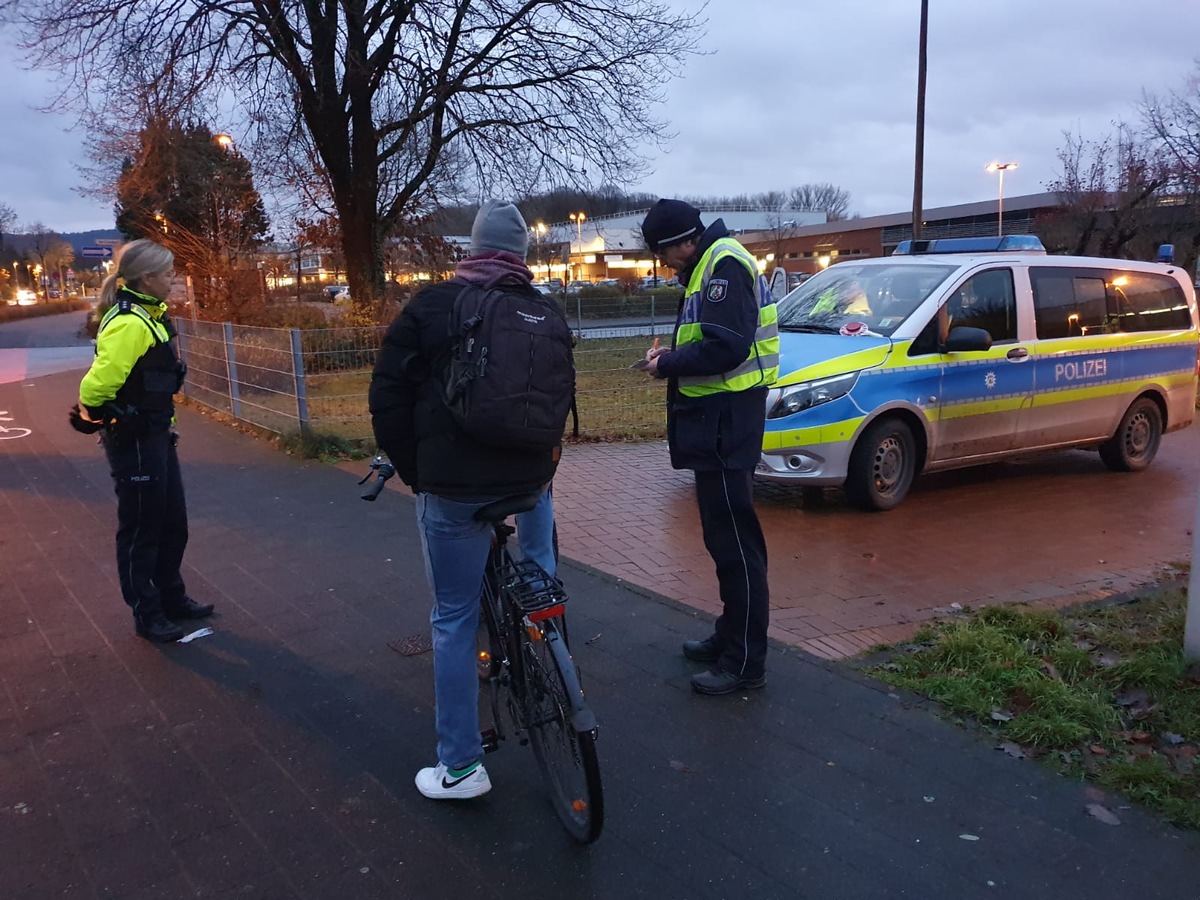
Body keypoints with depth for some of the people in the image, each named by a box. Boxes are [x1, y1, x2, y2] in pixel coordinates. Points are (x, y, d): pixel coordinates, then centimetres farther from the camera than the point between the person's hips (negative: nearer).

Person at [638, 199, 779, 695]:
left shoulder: (725, 265, -14)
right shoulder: (708, 267, 18)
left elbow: (727, 346, -24)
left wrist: (668, 365, -12)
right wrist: (674, 355, 6)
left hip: (727, 419, -11)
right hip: (715, 416, 11)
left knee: (735, 542, -5)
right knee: (724, 537, 17)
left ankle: (745, 662, 4)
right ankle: (729, 636, 30)